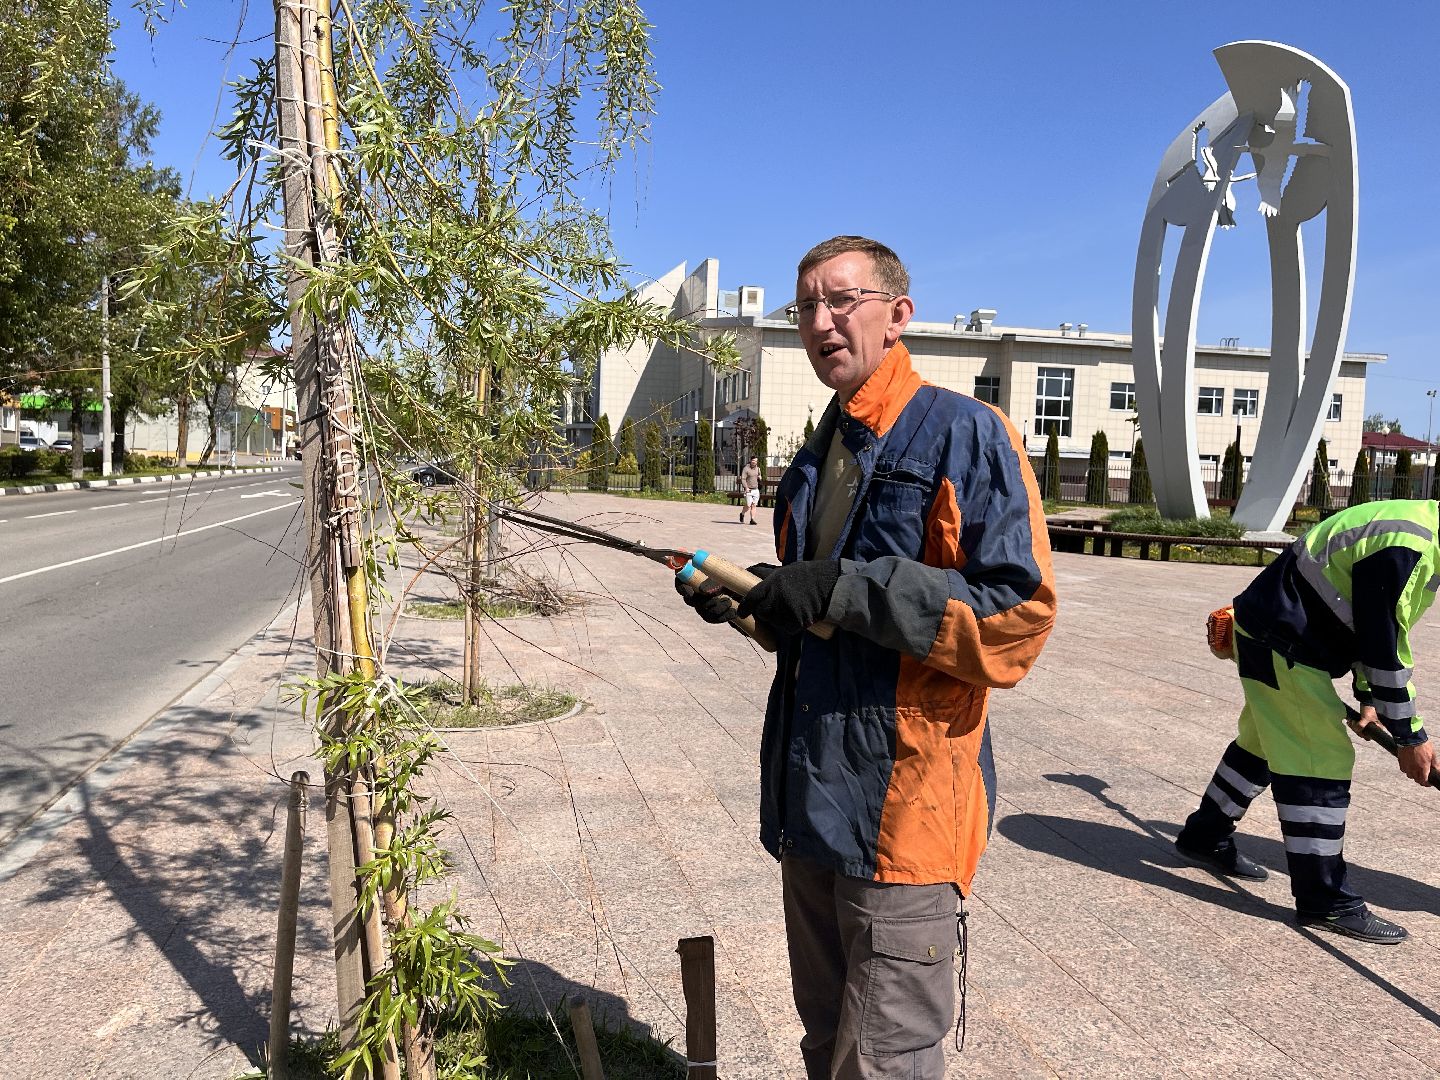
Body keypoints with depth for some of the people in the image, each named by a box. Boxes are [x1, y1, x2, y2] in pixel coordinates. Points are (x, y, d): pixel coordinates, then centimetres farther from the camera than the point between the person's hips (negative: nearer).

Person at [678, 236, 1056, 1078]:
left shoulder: (965, 434, -11)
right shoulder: (820, 454, 14)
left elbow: (1018, 619, -20)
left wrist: (845, 588, -24)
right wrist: (743, 601, 4)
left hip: (904, 813, -8)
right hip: (812, 804, 8)